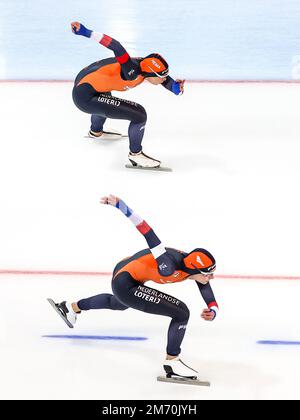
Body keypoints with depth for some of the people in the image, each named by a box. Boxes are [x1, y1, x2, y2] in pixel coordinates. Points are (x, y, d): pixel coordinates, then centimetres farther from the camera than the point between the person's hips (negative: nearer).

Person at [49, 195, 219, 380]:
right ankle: (172, 361, 0)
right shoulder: (168, 267, -36)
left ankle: (71, 307, 63)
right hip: (125, 284, -9)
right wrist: (119, 204, -40)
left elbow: (211, 301, -11)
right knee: (182, 313, -15)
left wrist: (212, 312, -36)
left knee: (119, 303, 43)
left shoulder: (196, 267, -14)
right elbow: (148, 232, -38)